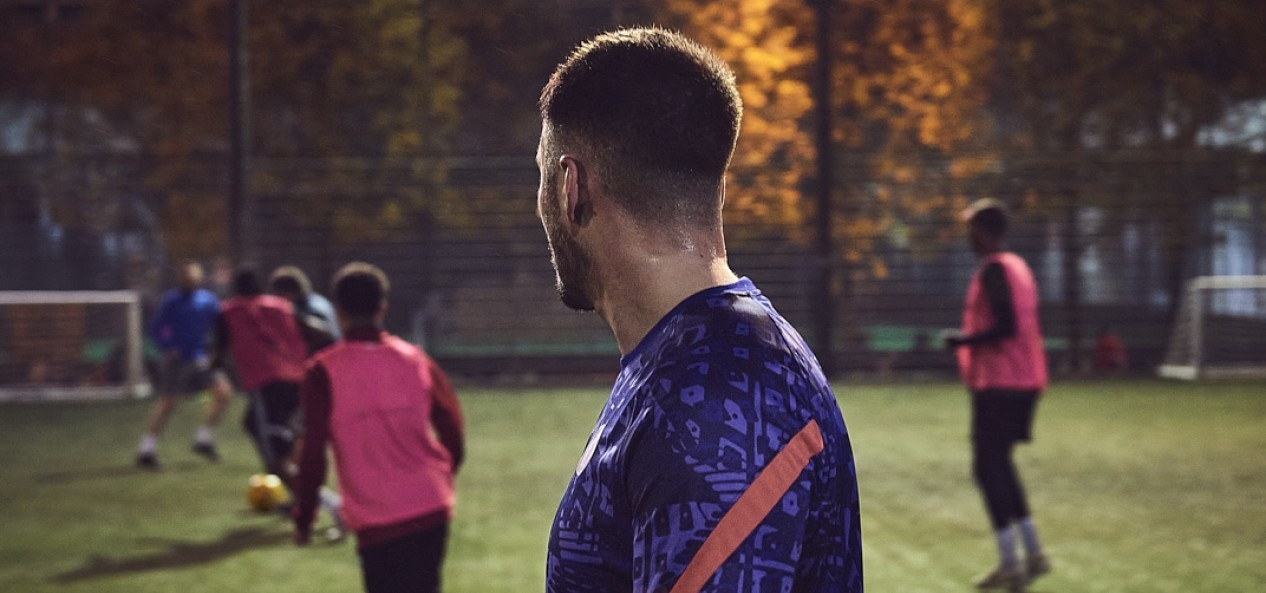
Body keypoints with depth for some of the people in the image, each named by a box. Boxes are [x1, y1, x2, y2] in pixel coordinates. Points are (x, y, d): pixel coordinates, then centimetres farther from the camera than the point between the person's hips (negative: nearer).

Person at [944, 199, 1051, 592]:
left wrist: (963, 340, -10)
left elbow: (1006, 326, -22)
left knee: (987, 466, -5)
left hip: (999, 383, -10)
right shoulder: (1018, 266, 16)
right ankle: (1033, 554, 17)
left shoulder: (993, 270, -13)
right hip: (1025, 381, 10)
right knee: (999, 463, 17)